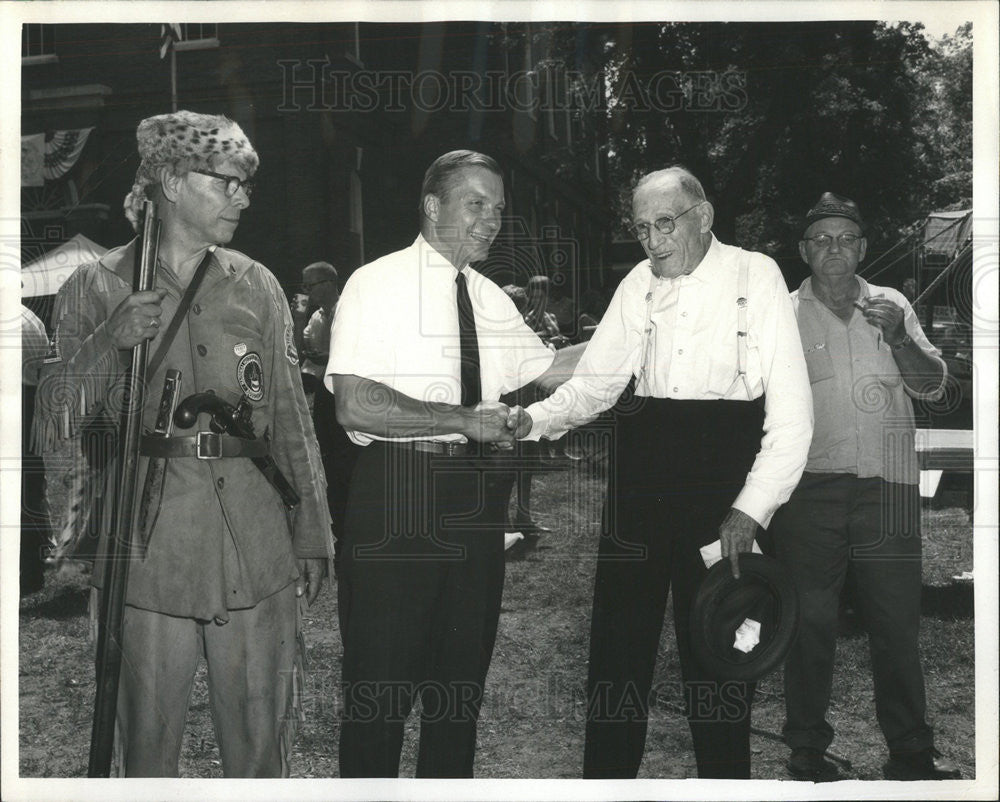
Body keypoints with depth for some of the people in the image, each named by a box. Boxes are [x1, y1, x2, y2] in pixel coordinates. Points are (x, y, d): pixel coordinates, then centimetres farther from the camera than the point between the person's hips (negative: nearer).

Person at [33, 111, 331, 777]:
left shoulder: (256, 287, 12)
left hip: (254, 539, 2)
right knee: (149, 730, 4)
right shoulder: (97, 287, 5)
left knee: (264, 730, 5)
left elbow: (292, 418, 13)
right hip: (147, 540, -2)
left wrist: (312, 537, 10)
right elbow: (51, 427, 1)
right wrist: (109, 342, -13)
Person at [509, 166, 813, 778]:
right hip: (643, 463, 4)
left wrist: (752, 507, -15)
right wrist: (535, 418, -9)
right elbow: (597, 383, 11)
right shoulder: (639, 285, 9)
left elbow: (792, 407, -8)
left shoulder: (755, 275, -4)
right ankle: (606, 777, 22)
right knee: (618, 637, 7)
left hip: (724, 462, -4)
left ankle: (723, 781, 22)